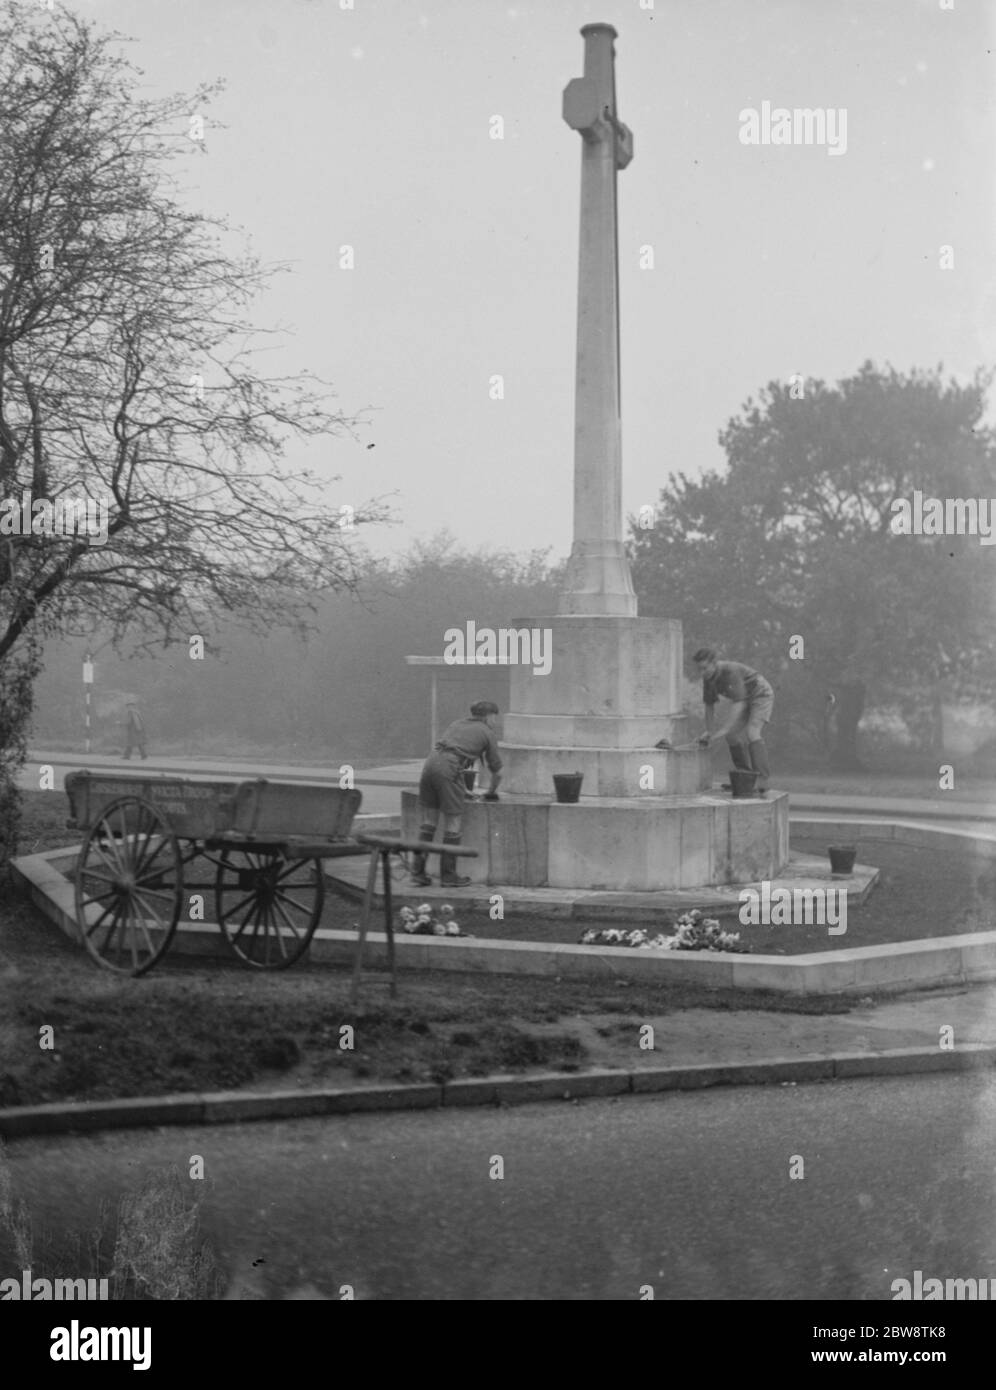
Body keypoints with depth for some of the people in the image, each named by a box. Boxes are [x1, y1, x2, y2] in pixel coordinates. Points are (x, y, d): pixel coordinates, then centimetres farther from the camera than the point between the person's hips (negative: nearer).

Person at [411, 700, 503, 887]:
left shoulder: (456, 725, 31)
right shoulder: (487, 733, 15)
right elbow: (497, 772, 19)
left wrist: (463, 791, 46)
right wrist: (491, 793, 39)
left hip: (430, 762, 6)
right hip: (449, 768, -6)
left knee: (427, 823, 10)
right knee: (453, 824, 4)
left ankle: (418, 871, 8)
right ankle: (448, 876, 7)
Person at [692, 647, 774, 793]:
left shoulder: (731, 671, -35)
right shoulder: (708, 677, -9)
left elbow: (739, 704, -38)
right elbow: (709, 705, 1)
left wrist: (724, 730, -42)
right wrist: (709, 731, -8)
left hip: (761, 695, -9)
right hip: (746, 700, 9)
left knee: (752, 733, -25)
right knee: (732, 735, 3)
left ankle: (761, 781, -31)